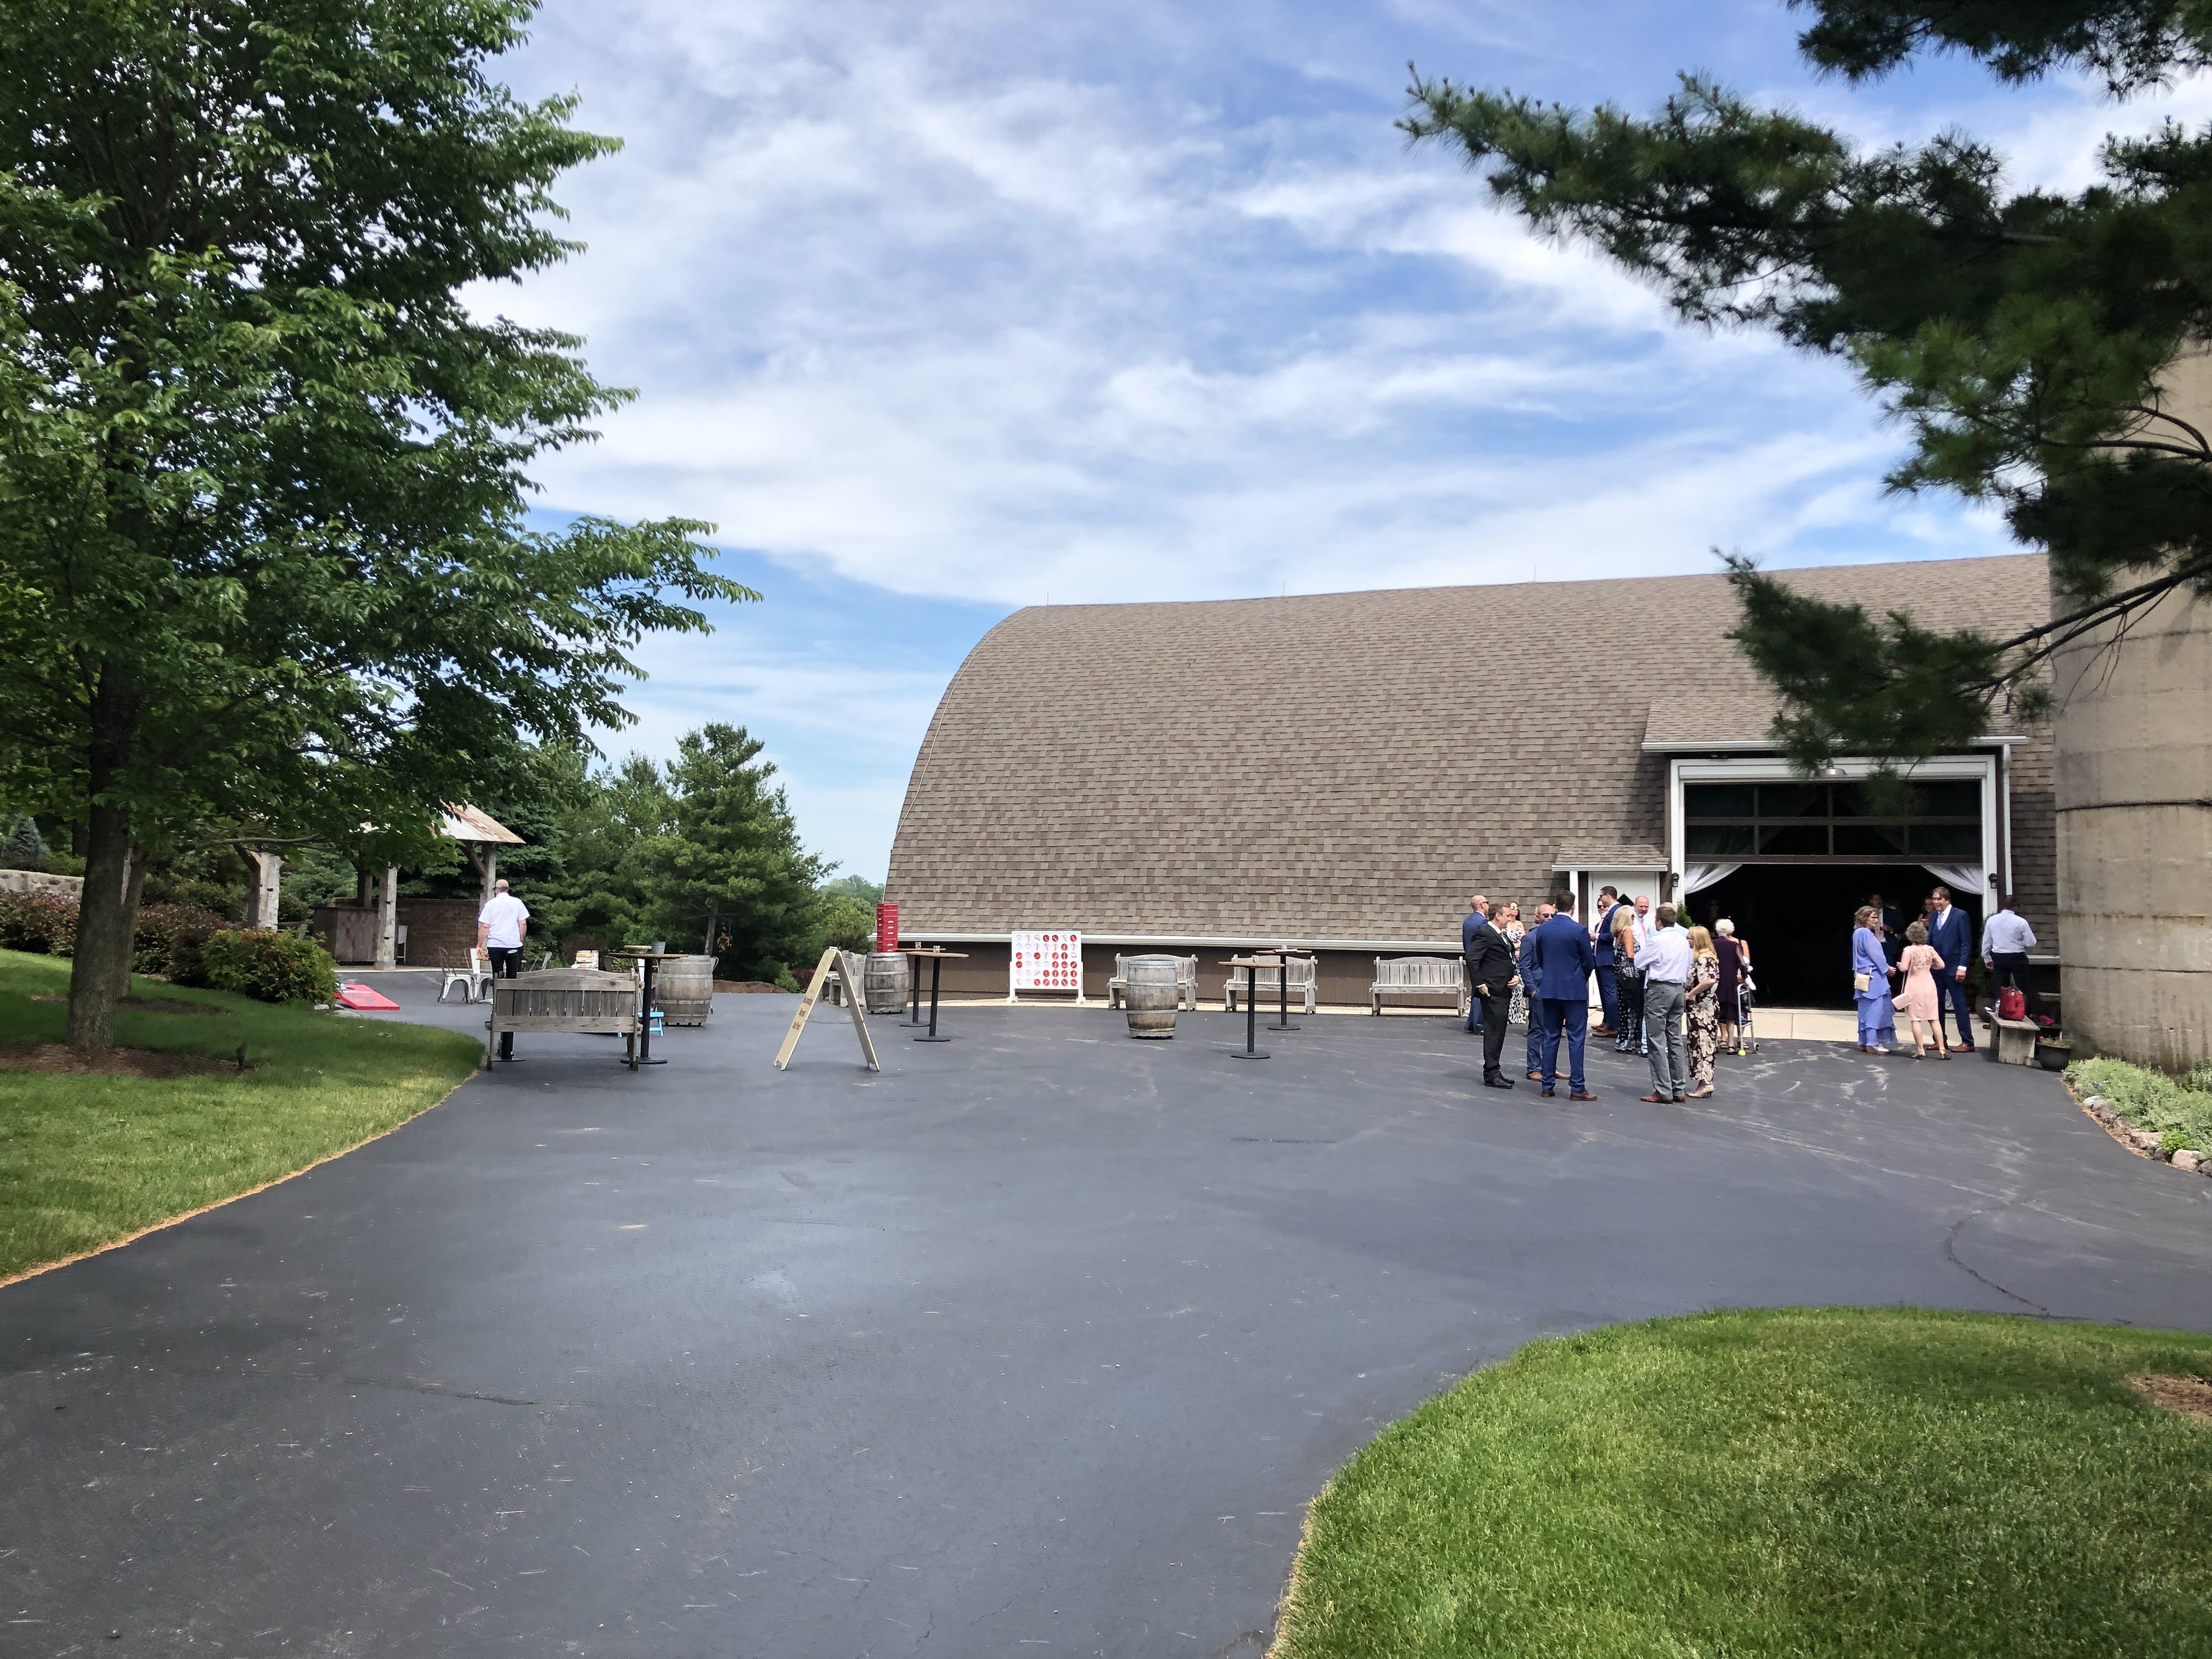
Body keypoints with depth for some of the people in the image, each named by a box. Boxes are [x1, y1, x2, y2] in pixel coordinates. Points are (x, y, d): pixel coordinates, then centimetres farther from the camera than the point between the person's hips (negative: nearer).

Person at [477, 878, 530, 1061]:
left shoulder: (491, 904, 6)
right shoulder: (518, 903, 8)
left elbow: (484, 927, 3)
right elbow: (523, 924, 5)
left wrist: (479, 945, 11)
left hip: (495, 945, 0)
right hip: (514, 945, 0)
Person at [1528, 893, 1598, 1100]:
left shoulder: (1542, 930, 1)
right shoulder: (1579, 931, -12)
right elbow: (1589, 963, -5)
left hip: (1549, 990, 4)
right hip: (1575, 990, -4)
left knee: (1550, 1038, 10)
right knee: (1576, 1039, 0)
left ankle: (1547, 1086, 13)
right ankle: (1577, 1088, -1)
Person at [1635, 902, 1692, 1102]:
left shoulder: (1658, 941, -14)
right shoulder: (1683, 941, 8)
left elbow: (1638, 962, -6)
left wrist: (1649, 964, 13)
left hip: (1659, 988, -7)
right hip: (1679, 988, 7)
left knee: (1657, 1042, -3)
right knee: (1675, 1040, 12)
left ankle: (1662, 1091, -4)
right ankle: (1680, 1089, 14)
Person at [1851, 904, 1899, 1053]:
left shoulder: (1858, 932, 15)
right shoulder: (1866, 933, -15)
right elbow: (1875, 954, -12)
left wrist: (1878, 931, 13)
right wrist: (1887, 968, -3)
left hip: (1864, 976, 10)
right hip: (1873, 977, -10)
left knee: (1866, 1010, 11)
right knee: (1875, 1009, -7)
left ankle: (1864, 1043, 14)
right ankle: (1872, 1044, -7)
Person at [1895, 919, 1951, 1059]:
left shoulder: (1909, 950, -12)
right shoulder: (1930, 949, 0)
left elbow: (1904, 968, -19)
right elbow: (1941, 965, 5)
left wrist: (1899, 964, 2)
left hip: (1915, 986, -4)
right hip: (1929, 984, 4)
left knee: (1916, 1019, 2)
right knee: (1934, 1019, 9)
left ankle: (1920, 1049, 2)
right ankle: (1942, 1049, 8)